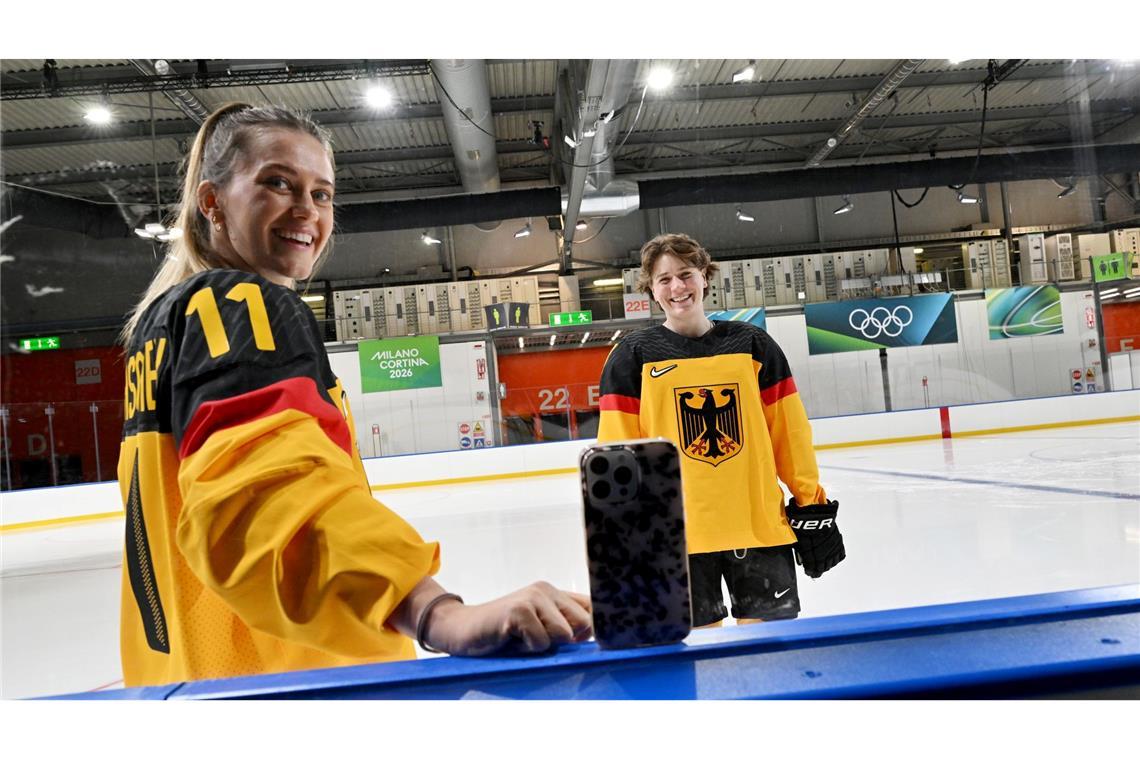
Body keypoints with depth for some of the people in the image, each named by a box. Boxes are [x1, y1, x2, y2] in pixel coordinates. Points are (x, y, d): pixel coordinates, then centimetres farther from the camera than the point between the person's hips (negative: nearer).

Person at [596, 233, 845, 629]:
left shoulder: (752, 344, 5)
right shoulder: (633, 356, 0)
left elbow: (790, 432, 6)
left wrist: (811, 502, 6)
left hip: (761, 524, 2)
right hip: (675, 534, -1)